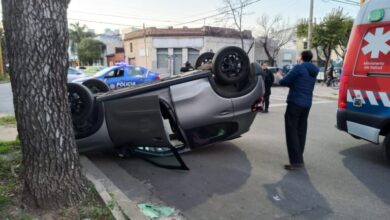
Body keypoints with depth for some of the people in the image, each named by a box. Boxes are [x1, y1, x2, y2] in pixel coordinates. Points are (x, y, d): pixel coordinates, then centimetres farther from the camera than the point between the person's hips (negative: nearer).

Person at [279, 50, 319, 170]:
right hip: (307, 104, 8)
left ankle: (296, 161, -8)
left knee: (292, 131, -5)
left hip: (295, 103, -8)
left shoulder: (299, 68, -10)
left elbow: (284, 82, -10)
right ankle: (299, 159, 19)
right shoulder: (313, 71, 15)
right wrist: (292, 81, 16)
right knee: (301, 131, 13)